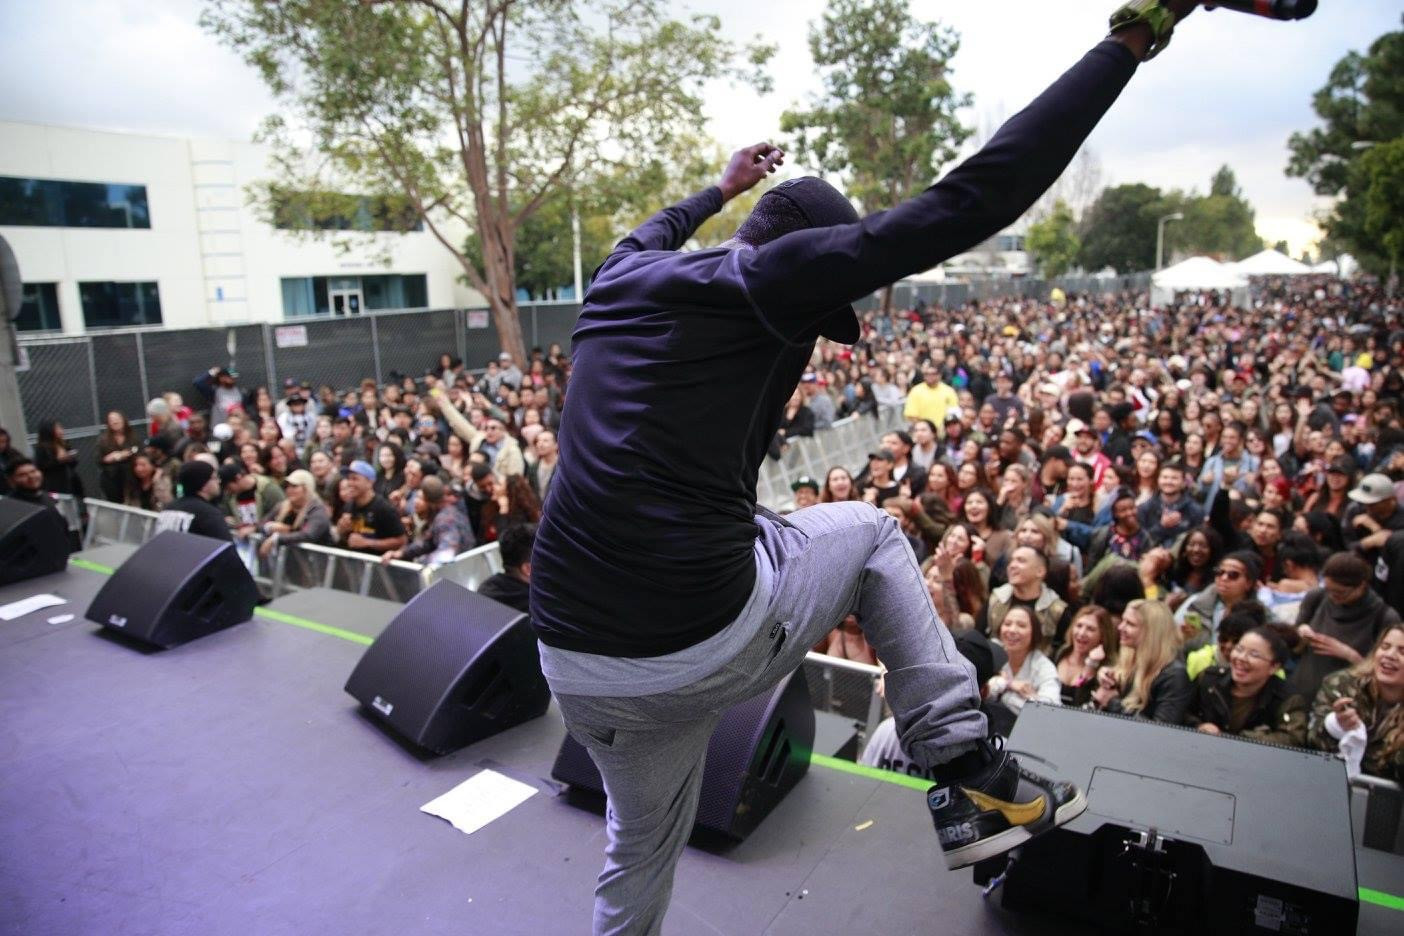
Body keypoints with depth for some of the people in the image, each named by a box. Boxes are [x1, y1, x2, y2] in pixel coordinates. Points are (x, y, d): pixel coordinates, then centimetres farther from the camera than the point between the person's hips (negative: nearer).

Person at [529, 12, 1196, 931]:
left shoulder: (620, 279, 14)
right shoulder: (769, 272, -4)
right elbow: (972, 199, -10)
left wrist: (721, 187, 58)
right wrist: (1133, 35, 0)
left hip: (576, 664, 6)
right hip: (709, 644, -6)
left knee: (642, 847, 32)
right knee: (869, 532, 23)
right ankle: (971, 776, 22)